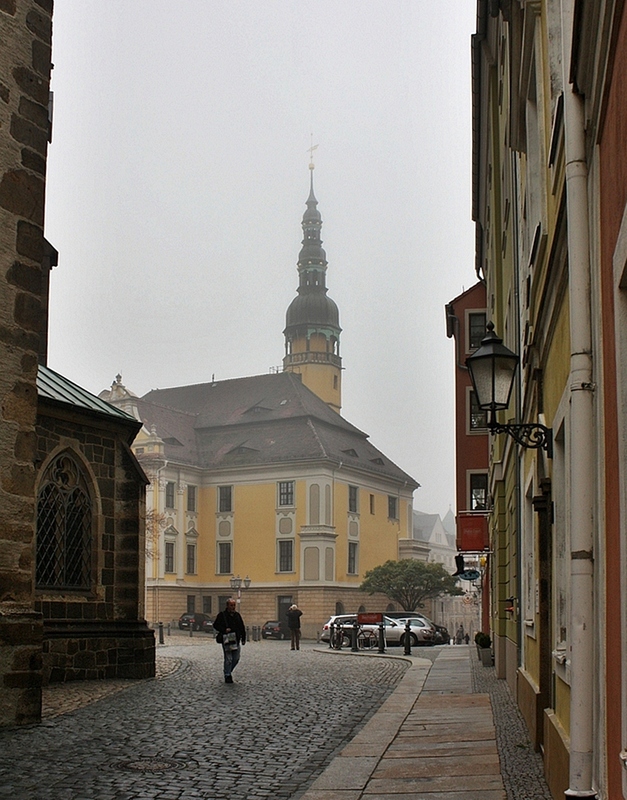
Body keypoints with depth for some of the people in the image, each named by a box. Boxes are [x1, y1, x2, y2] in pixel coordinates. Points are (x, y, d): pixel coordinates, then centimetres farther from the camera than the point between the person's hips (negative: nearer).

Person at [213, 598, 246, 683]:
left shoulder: (237, 615, 12)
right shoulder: (222, 615, -3)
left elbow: (242, 627, 17)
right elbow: (215, 625, -3)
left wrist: (243, 639, 12)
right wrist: (224, 630, -17)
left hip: (236, 640, 5)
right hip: (226, 640, -5)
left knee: (236, 658, 6)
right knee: (228, 659, -4)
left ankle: (228, 672, 24)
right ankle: (227, 676, 5)